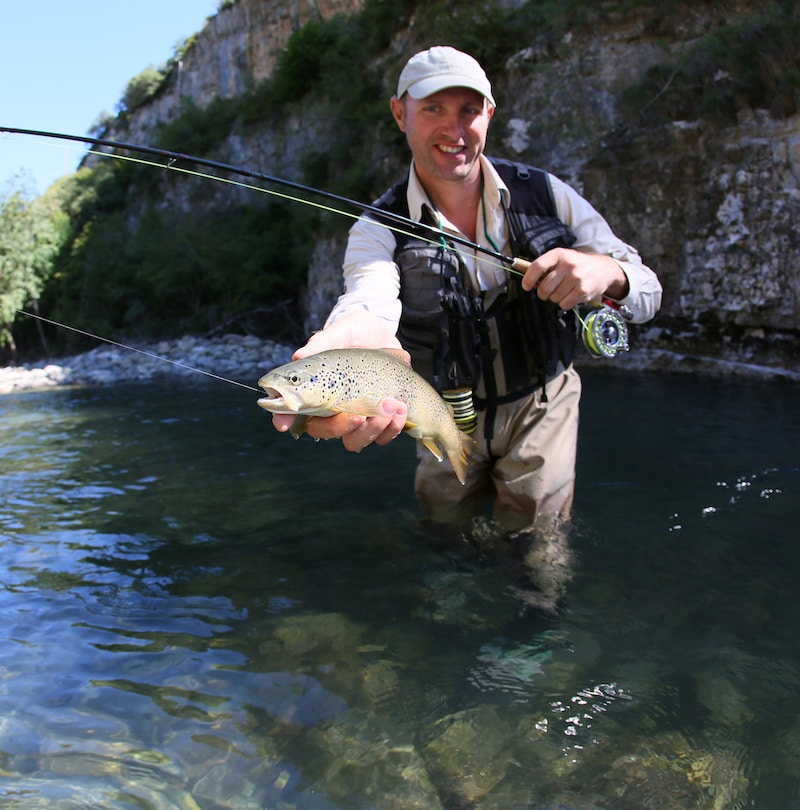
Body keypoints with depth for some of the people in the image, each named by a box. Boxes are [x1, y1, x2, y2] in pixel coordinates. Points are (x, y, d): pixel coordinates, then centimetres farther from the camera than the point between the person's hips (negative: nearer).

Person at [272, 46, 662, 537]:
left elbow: (649, 296, -10)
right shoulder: (379, 229, -13)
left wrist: (606, 273, -36)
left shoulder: (546, 195, -9)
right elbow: (371, 301, -36)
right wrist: (366, 334, -63)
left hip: (540, 409, 0)